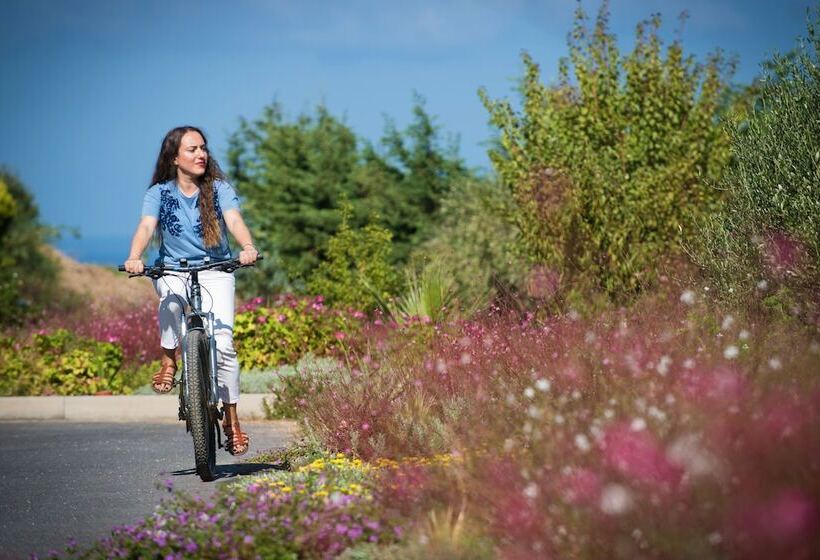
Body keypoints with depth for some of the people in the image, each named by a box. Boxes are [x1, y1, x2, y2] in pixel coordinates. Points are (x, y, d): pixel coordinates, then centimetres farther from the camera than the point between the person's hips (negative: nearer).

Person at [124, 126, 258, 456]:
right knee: (172, 299, -37)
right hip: (173, 271, 0)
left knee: (223, 344, -14)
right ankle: (169, 362, -15)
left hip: (215, 271, 0)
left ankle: (231, 419, -1)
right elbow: (146, 226, -15)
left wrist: (247, 247, -38)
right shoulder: (159, 193, 0)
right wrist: (134, 258, -37)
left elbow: (234, 220, -16)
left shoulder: (219, 189, 0)